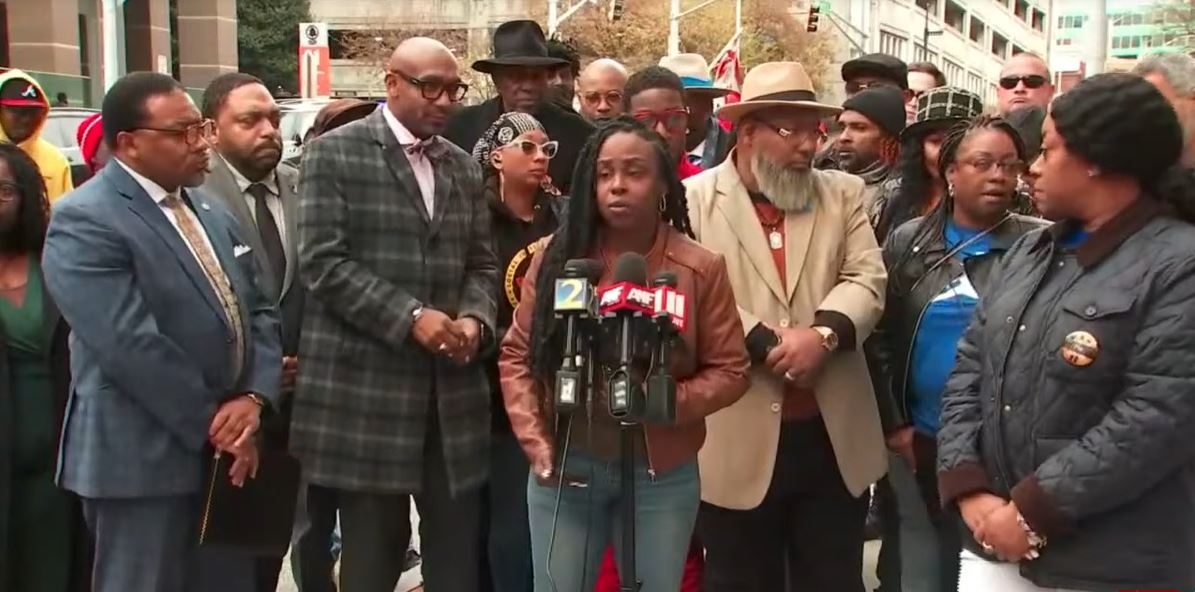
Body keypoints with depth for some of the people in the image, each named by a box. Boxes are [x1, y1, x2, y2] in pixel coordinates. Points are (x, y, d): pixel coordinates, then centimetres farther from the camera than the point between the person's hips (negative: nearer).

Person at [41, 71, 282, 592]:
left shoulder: (210, 211, 13)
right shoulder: (85, 221, -13)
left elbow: (258, 310, 10)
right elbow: (132, 344, -21)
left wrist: (254, 399, -7)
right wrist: (214, 425, -15)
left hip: (230, 453, 8)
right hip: (144, 460, -7)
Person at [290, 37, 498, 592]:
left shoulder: (464, 167, 15)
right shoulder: (335, 152, -2)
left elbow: (481, 265, 15)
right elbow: (323, 262, -11)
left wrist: (473, 319, -7)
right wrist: (411, 317, -18)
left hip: (452, 391, 5)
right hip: (364, 388, -5)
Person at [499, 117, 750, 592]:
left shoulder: (700, 268, -4)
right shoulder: (557, 256, -1)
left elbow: (730, 370, -2)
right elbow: (517, 355, 3)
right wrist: (536, 441, -7)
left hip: (662, 474, 0)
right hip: (566, 467, 1)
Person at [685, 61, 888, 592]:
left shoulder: (843, 194, 11)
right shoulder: (694, 199, -1)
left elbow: (866, 280, 1)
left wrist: (824, 334, -18)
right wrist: (767, 346, -16)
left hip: (834, 437, 3)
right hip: (738, 440, -3)